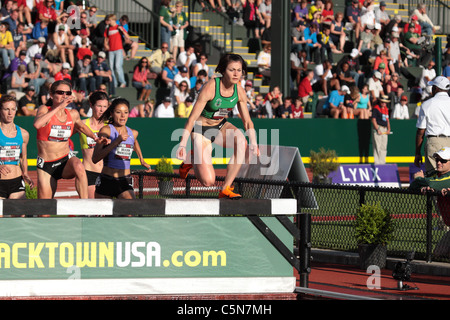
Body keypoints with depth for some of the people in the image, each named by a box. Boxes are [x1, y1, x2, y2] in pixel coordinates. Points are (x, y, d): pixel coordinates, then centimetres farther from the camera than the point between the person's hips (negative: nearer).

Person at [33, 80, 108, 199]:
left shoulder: (73, 114, 5)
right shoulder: (45, 110, -7)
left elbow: (81, 126, 29)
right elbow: (37, 124, -31)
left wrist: (96, 139, 20)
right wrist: (59, 107, -29)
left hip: (66, 161, 2)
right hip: (46, 166, -2)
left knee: (78, 166, -35)